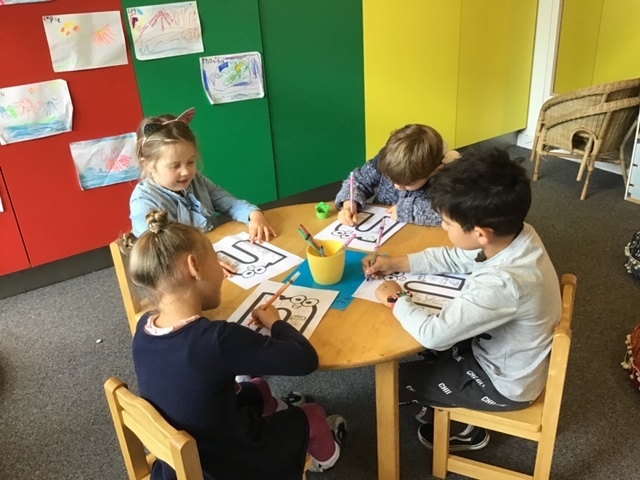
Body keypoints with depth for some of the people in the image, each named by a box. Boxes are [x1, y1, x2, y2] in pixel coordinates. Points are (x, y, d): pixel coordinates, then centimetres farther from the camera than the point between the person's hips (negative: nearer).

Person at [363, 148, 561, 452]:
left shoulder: (501, 284, -41)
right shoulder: (516, 234, -16)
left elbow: (434, 334, -34)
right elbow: (454, 258, 0)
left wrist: (396, 300, -18)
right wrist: (397, 263, -4)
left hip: (505, 383, -8)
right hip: (506, 352, 8)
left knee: (394, 378, 2)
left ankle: (464, 428, 22)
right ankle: (442, 402, 33)